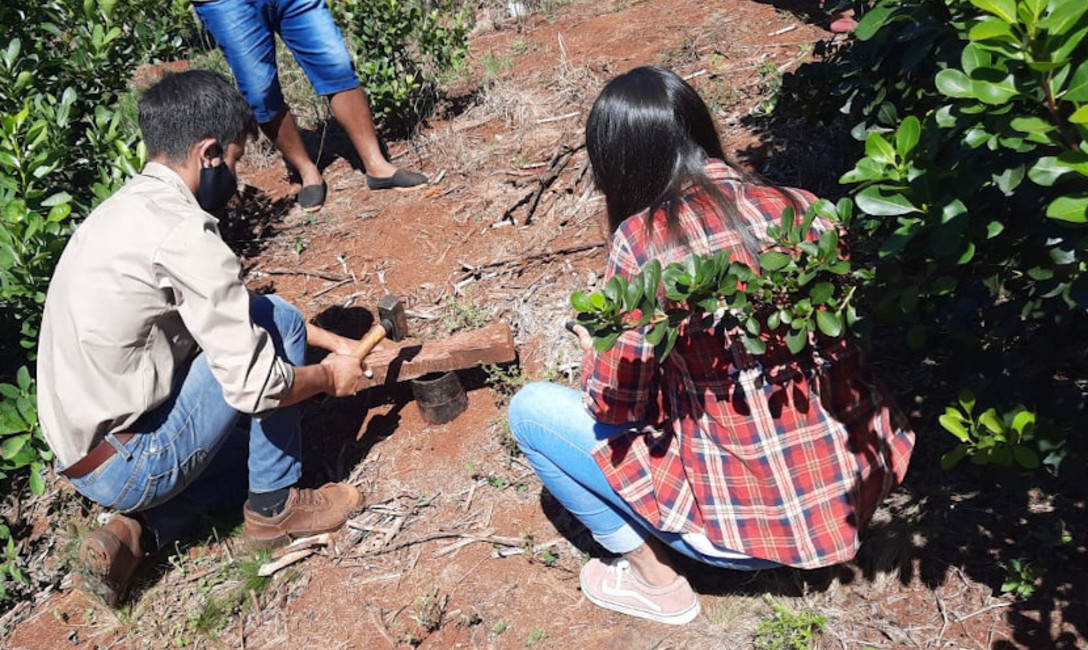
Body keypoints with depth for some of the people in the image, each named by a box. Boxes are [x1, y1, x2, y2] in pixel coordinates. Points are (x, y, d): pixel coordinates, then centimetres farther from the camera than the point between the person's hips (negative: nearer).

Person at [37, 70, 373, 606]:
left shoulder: (125, 209, 7)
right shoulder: (182, 233, -23)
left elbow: (234, 312, 18)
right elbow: (255, 386, -23)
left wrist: (333, 342, 17)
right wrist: (330, 376, -3)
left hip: (80, 460, 9)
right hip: (130, 466, -9)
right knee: (277, 322, -5)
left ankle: (137, 532, 10)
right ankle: (274, 508, 6)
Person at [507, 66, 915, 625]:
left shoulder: (642, 241, -18)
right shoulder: (801, 207, -3)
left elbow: (615, 408, -10)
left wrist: (593, 337, 10)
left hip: (752, 520, -6)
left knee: (531, 409, 5)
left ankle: (653, 579, 13)